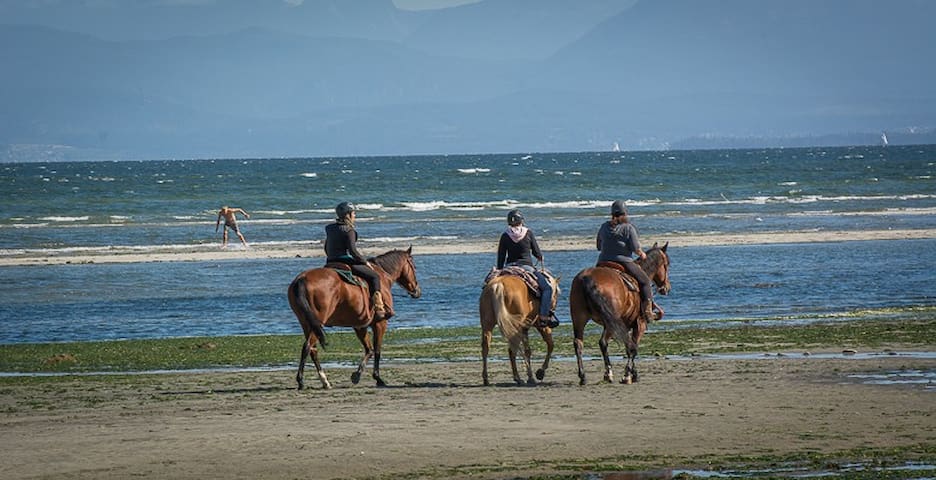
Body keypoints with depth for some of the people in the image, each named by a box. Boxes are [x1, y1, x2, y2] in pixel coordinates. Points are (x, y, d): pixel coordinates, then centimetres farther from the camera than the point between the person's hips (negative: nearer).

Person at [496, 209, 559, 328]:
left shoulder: (505, 236, 3)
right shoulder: (528, 233, -4)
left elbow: (500, 257, 6)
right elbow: (537, 253, 4)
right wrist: (541, 257, 26)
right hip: (526, 267, -4)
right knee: (547, 287, -4)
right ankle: (544, 316, -20)